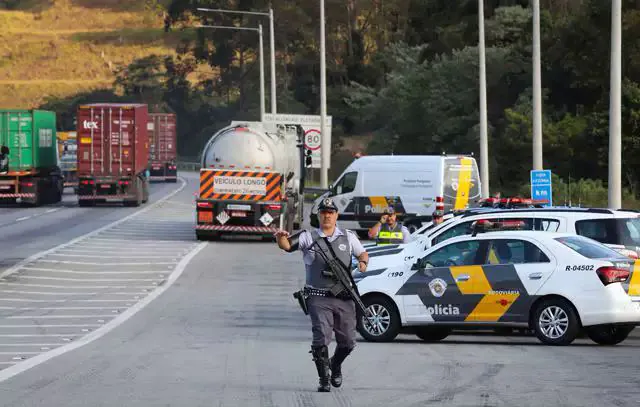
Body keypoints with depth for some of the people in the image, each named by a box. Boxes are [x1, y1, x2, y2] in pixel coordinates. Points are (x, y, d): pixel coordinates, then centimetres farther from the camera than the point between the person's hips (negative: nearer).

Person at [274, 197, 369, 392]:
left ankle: (335, 364, 38)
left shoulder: (348, 237, 12)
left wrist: (363, 262, -1)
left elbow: (362, 253, 23)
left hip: (344, 298, 3)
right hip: (319, 298, -3)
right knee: (321, 338, -14)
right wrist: (281, 237, -31)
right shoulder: (308, 237, 4)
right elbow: (287, 245, -8)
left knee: (348, 341, 8)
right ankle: (324, 379, -4)